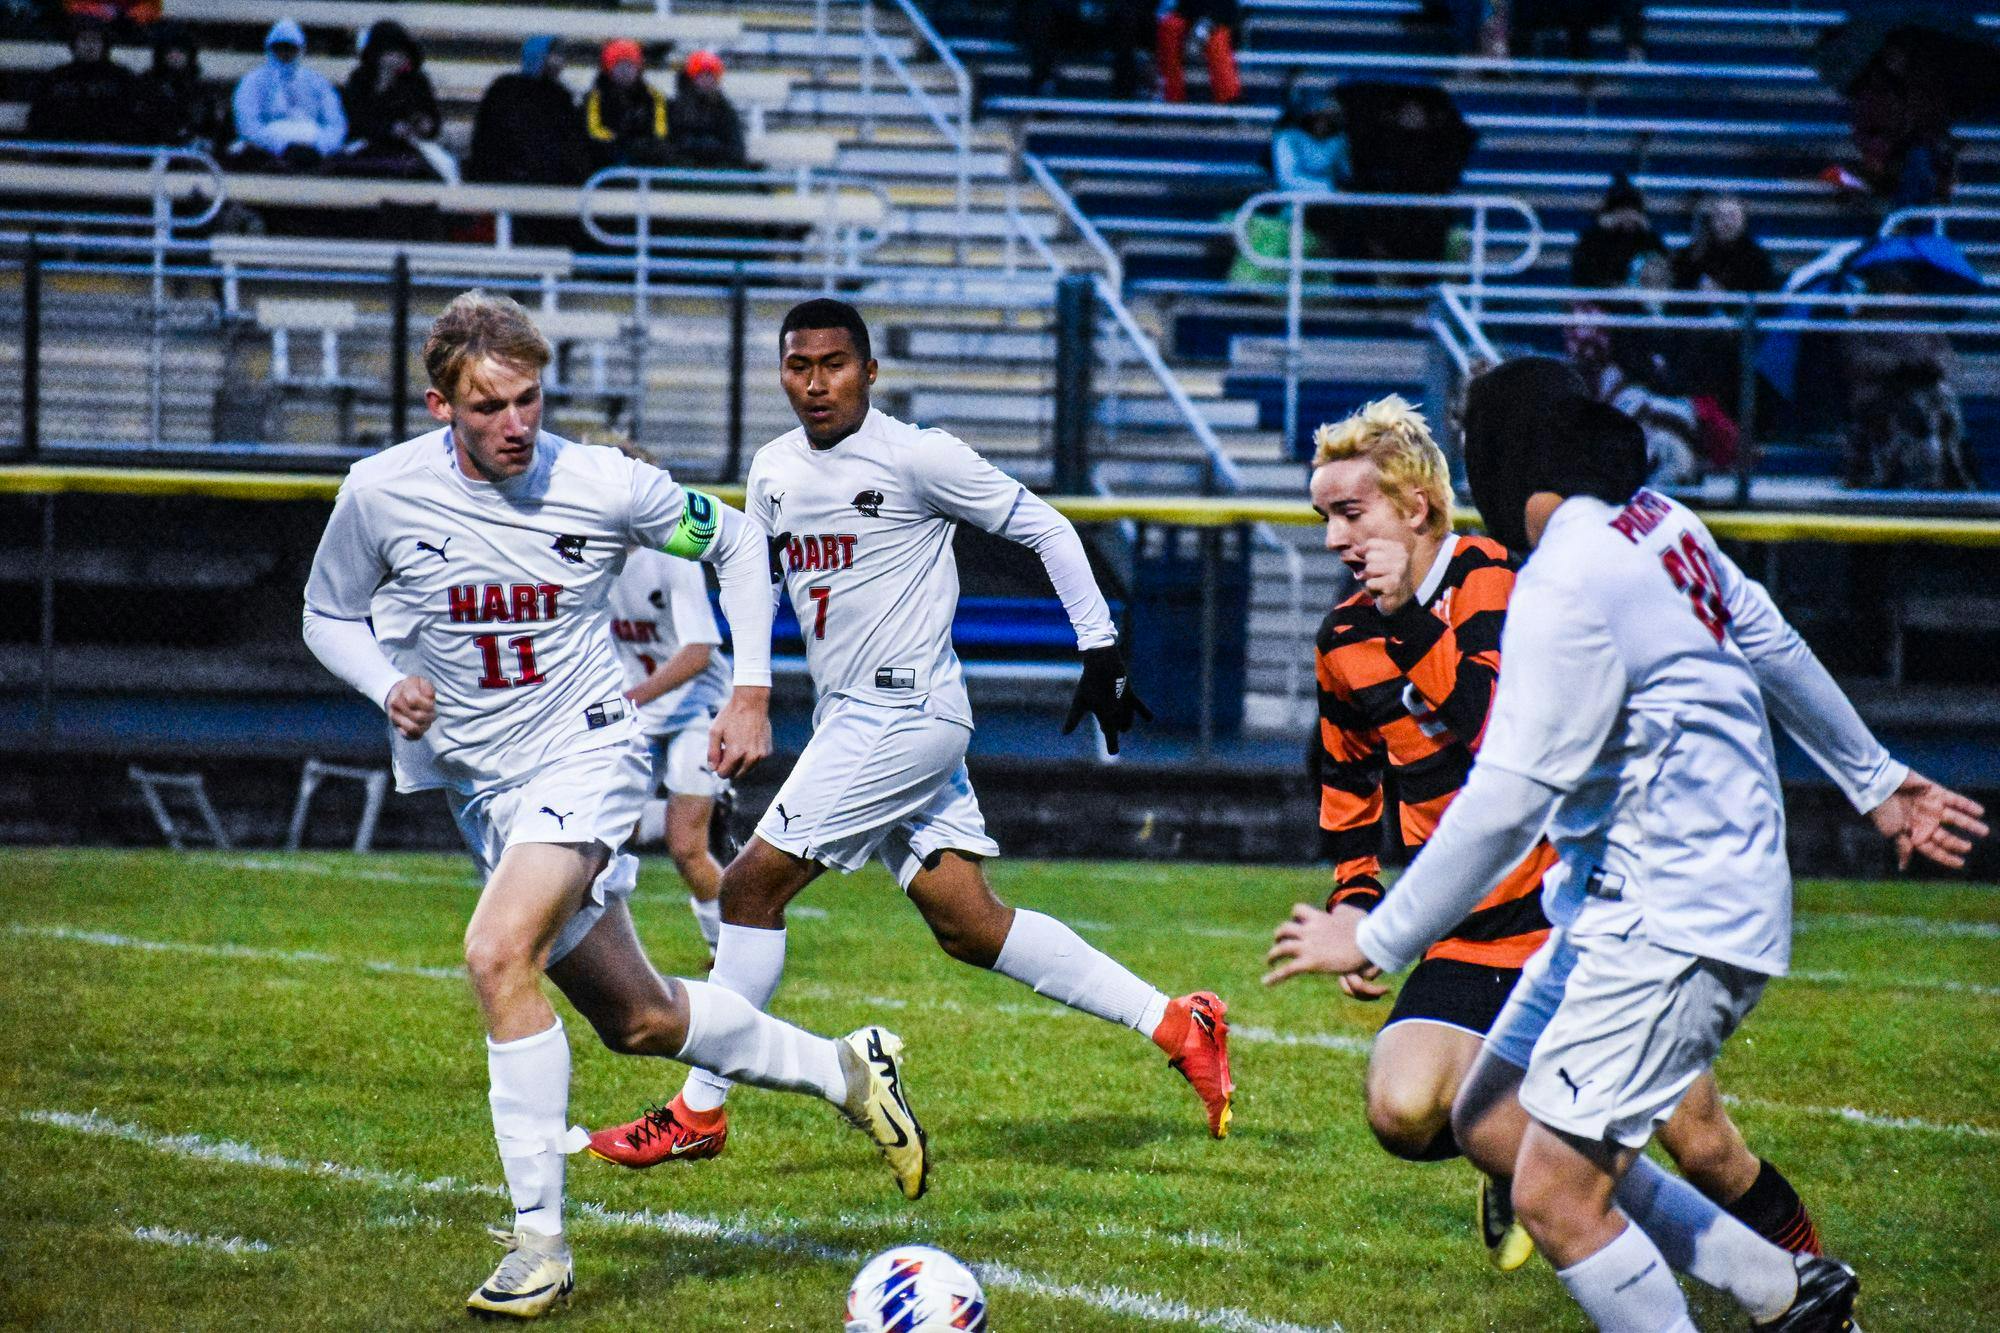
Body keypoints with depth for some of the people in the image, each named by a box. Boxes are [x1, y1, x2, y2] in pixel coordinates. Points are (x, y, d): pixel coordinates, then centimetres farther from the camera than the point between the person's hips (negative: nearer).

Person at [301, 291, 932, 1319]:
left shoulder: (603, 485, -14)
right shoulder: (381, 493, -10)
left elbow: (734, 542, 5)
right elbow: (329, 616, 7)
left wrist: (752, 693, -2)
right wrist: (387, 685, -14)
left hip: (584, 753, -4)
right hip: (480, 782, 4)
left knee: (499, 954, -28)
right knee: (637, 1020, 12)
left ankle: (540, 1238, -22)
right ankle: (843, 1071, 35)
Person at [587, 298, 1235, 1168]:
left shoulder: (915, 457, -10)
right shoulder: (774, 471, 12)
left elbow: (1044, 530, -3)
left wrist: (1101, 649, -3)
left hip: (907, 712, -8)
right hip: (850, 720, 8)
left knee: (752, 885, -9)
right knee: (969, 927, 4)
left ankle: (698, 1114, -1)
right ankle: (1176, 1025, 10)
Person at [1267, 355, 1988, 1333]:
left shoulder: (1568, 585, -21)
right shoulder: (1661, 526, 6)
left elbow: (1509, 801, -22)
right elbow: (1776, 652, 20)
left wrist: (1377, 940, -13)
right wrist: (1875, 782, 35)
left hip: (1672, 925, -10)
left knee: (1555, 1197, -12)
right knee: (1494, 1123, 15)